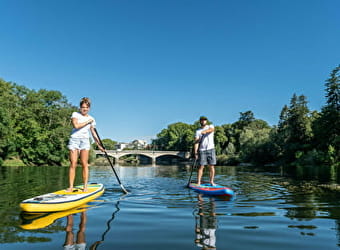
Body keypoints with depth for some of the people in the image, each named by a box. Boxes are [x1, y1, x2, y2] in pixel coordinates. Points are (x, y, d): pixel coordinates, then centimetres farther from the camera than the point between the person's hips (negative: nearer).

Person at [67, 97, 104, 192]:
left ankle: (85, 187, 0)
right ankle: (70, 187, -1)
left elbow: (93, 133, 16)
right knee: (73, 164, -5)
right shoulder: (75, 114, 3)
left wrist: (99, 145, 14)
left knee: (84, 164, -3)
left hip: (85, 141, 2)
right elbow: (76, 125, -14)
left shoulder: (91, 119, 12)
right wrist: (87, 122, -6)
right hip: (74, 140, -2)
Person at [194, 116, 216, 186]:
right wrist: (195, 152, -13)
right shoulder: (198, 131, 7)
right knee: (201, 166, -4)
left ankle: (211, 181, 13)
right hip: (202, 150, -1)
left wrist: (205, 131, -39)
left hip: (211, 149, 1)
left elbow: (212, 129, -17)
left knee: (212, 166, 3)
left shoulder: (210, 126, 9)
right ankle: (198, 182, -1)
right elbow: (196, 142, -1)